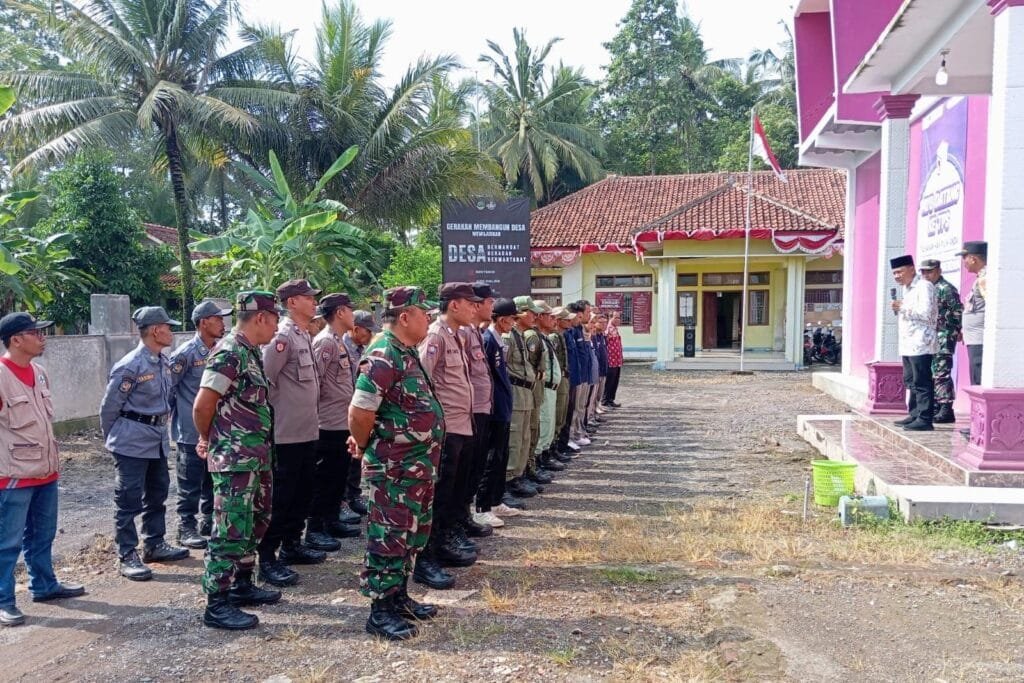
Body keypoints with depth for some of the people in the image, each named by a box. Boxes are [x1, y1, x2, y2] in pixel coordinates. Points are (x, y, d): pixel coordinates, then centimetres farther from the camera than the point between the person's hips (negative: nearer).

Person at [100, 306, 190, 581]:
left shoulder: (164, 362, 6)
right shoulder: (130, 366, -18)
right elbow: (109, 406, -10)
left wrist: (161, 426, 16)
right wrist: (113, 440, 1)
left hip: (158, 439, 8)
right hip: (133, 442, -8)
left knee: (157, 493, 17)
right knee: (129, 499, -1)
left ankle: (154, 544, 30)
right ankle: (127, 556, 7)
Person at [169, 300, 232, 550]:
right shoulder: (186, 353, -14)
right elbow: (167, 387, -11)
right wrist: (178, 413, -5)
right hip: (192, 432, -7)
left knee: (214, 479, 15)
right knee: (190, 483, 2)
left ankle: (210, 521, 27)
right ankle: (186, 527, 12)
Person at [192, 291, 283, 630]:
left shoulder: (251, 352, 12)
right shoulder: (229, 353, -18)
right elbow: (202, 405, -18)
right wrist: (208, 440, -2)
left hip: (257, 456, 10)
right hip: (235, 459, -10)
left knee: (254, 524, 19)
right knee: (231, 530, -4)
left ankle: (242, 585, 31)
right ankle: (216, 605, 5)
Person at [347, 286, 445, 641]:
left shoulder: (408, 353, 10)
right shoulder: (384, 357, -21)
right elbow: (359, 413, -26)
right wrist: (365, 447, -8)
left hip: (419, 465, 10)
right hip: (394, 469, -10)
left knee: (414, 533, 18)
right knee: (390, 536, 0)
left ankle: (399, 597, 31)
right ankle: (381, 611, 12)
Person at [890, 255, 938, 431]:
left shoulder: (923, 287, -10)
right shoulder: (907, 289, 20)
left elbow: (926, 313, -20)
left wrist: (903, 307, -15)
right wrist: (898, 309, 11)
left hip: (920, 343, -10)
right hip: (908, 344, 10)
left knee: (922, 383, -9)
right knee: (911, 382, 13)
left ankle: (925, 420, -7)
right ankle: (915, 415, 20)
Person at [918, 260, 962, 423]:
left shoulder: (946, 288, -11)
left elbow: (958, 311, -14)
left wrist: (956, 331, -10)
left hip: (944, 337, -10)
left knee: (942, 373, -10)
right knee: (932, 373, 13)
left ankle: (947, 410, -8)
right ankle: (936, 407, 20)